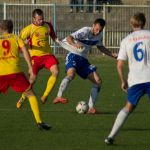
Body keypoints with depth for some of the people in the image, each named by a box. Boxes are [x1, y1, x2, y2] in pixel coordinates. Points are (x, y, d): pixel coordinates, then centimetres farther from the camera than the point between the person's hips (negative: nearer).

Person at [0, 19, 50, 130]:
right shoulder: (16, 39, 16)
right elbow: (25, 52, 3)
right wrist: (31, 69, -1)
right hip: (15, 72, -1)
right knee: (30, 94, 11)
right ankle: (39, 121, 1)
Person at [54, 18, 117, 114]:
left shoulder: (99, 35, 6)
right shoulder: (85, 31, -17)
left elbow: (100, 47, 26)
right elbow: (69, 38, -25)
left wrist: (112, 54, 12)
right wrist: (74, 45, -47)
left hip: (83, 59, 7)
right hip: (74, 56, -7)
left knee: (98, 81, -2)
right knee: (71, 74, -37)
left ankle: (91, 108, 3)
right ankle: (59, 97, -50)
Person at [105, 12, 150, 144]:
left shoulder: (126, 40, 9)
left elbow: (119, 65, 6)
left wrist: (123, 81, 17)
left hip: (134, 80, 3)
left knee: (128, 107, 18)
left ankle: (111, 136, 12)